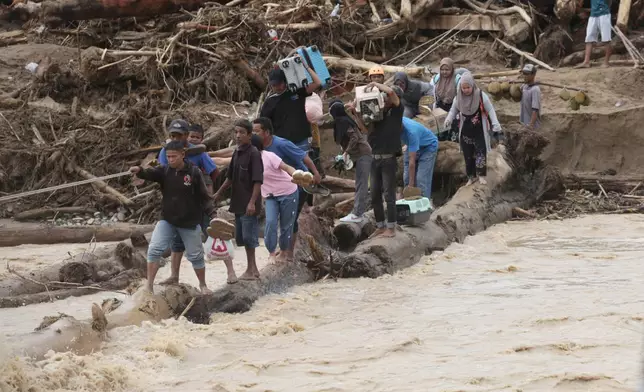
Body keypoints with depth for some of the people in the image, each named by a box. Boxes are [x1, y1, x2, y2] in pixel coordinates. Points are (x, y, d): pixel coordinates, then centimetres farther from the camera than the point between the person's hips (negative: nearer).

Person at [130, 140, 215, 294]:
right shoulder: (164, 171, -5)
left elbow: (204, 197, -9)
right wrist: (139, 171, -48)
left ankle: (203, 285, 33)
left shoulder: (194, 172, -13)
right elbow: (149, 174, -25)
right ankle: (149, 286, -5)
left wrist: (213, 214, -22)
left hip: (189, 222, -2)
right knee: (154, 250, -11)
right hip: (167, 220, 2)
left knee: (195, 256, 12)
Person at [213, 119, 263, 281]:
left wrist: (252, 202, -22)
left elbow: (258, 181, -17)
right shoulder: (237, 153, 11)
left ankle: (251, 270, 4)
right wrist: (218, 194, 21)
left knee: (248, 236, -4)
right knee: (241, 237, 12)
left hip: (248, 205, -8)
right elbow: (230, 177, 21)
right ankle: (252, 269, 20)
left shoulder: (253, 154, -13)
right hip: (238, 203, 8)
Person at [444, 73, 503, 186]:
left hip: (479, 131, -3)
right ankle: (471, 176, 18)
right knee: (468, 155, 8)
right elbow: (453, 111, 9)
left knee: (480, 153, -9)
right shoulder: (458, 98, -4)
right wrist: (448, 120, -13)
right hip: (465, 132, 3)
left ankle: (481, 175, -1)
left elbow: (490, 111, -9)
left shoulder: (481, 96, -14)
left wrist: (496, 127, -14)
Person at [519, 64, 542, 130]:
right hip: (523, 123, 9)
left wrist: (531, 125, -28)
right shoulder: (523, 86, 5)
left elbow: (535, 110, -24)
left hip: (532, 126, -9)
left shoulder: (535, 90, -19)